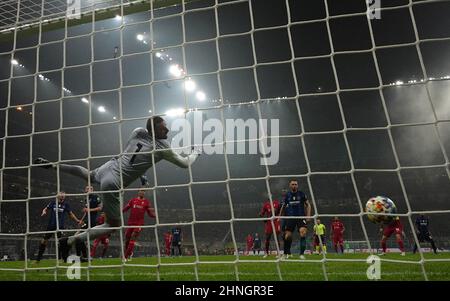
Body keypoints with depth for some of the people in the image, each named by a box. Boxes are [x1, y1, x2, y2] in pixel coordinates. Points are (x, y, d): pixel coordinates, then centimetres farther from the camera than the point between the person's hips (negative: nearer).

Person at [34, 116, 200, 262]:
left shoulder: (138, 131, 1)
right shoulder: (162, 147, -14)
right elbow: (185, 163, 0)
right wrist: (195, 152, 18)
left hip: (109, 167, 8)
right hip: (113, 183, -7)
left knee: (88, 174, 43)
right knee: (114, 225, 6)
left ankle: (51, 165, 45)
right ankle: (71, 240, 0)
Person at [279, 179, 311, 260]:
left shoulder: (301, 194, 2)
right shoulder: (287, 195, 5)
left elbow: (308, 205, 8)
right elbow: (283, 207, 15)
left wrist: (308, 215, -2)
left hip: (301, 217, -1)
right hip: (290, 218, 1)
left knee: (303, 232, -22)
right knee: (287, 236, -1)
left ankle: (302, 254, -13)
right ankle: (286, 253, 20)